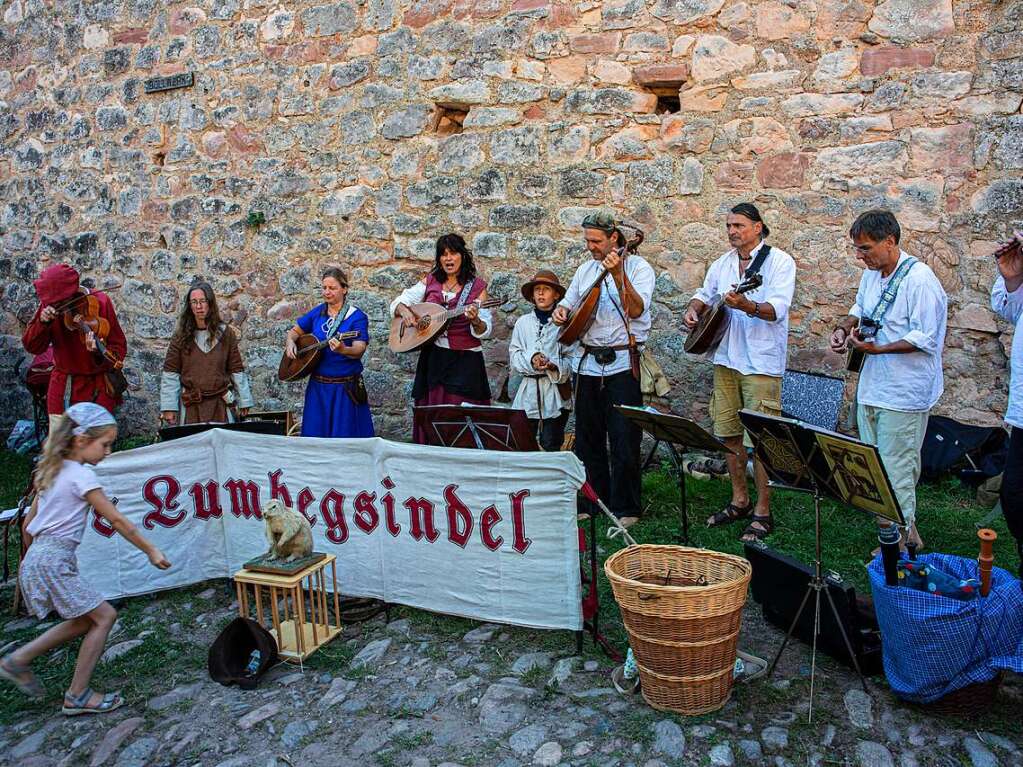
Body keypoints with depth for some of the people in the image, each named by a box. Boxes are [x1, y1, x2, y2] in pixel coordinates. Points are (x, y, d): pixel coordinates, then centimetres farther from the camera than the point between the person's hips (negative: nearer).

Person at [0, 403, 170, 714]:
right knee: (104, 615, -4)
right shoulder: (82, 475, -13)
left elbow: (29, 522, 20)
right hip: (54, 562, -9)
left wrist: (30, 556, 32)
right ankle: (77, 697, 3)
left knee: (85, 619, 13)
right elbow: (116, 520, -13)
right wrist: (151, 551, -7)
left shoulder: (54, 471, 13)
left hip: (37, 557, 9)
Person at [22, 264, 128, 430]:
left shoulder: (100, 302, -11)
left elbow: (119, 347, -8)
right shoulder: (49, 304, -1)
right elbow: (32, 347, 0)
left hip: (97, 391, -3)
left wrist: (100, 354, -29)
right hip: (61, 390, 3)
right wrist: (42, 323, -18)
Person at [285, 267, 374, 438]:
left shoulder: (357, 316, -7)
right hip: (317, 385, 5)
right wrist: (290, 342, -1)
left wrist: (343, 350, -37)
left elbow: (359, 350, -17)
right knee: (314, 434, 9)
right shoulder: (317, 313, 9)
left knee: (345, 436, -1)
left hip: (346, 388, -5)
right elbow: (294, 331, 20)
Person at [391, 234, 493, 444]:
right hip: (432, 358, 3)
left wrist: (475, 320, -28)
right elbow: (397, 302, 10)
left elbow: (484, 332, -7)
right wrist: (404, 311, -11)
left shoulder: (477, 287, -1)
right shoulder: (430, 281, 8)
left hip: (464, 361, -3)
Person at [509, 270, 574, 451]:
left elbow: (572, 358, -3)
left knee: (551, 446, 2)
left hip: (555, 388, -2)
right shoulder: (523, 322, 9)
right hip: (529, 389, 3)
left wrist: (554, 366, -20)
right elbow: (513, 355, 6)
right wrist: (531, 360, -13)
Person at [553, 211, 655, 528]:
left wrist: (619, 275, -27)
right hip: (588, 362, 6)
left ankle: (625, 508, 10)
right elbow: (569, 303, 22)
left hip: (623, 363, -6)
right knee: (588, 438, 11)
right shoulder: (585, 270, 14)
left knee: (624, 440, -2)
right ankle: (592, 501, 24)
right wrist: (561, 311, -1)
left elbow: (636, 310, -17)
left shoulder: (637, 267, -3)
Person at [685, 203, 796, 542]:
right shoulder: (723, 263, 14)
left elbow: (777, 308, -19)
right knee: (728, 432, 12)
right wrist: (694, 309, 4)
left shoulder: (779, 261, -7)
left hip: (761, 362, -7)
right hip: (726, 358, 7)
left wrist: (746, 306, -37)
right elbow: (704, 293, 26)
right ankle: (739, 500, 27)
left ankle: (763, 511, 6)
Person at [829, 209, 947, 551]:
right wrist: (845, 327, 7)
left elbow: (926, 339, -20)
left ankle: (901, 537, 12)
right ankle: (906, 529, 30)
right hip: (871, 387, 9)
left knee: (896, 471, -2)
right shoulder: (871, 273, 9)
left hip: (903, 394, -9)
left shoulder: (919, 279, -17)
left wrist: (877, 348, -23)